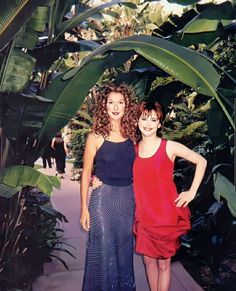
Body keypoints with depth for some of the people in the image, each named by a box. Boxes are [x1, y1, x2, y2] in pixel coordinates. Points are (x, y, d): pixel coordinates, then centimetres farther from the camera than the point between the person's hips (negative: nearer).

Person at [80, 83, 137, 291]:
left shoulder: (131, 134, 3)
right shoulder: (96, 137, -7)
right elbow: (86, 173, -4)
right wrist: (84, 208, -6)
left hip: (129, 197, 4)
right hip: (104, 197, -3)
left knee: (125, 248, 17)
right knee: (104, 249, 7)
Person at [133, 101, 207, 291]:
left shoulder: (169, 147, -7)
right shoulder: (133, 149, 3)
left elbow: (201, 161, 0)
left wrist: (192, 192, -4)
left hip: (165, 214, -3)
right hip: (143, 215, 4)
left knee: (163, 262, 9)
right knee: (148, 260, 15)